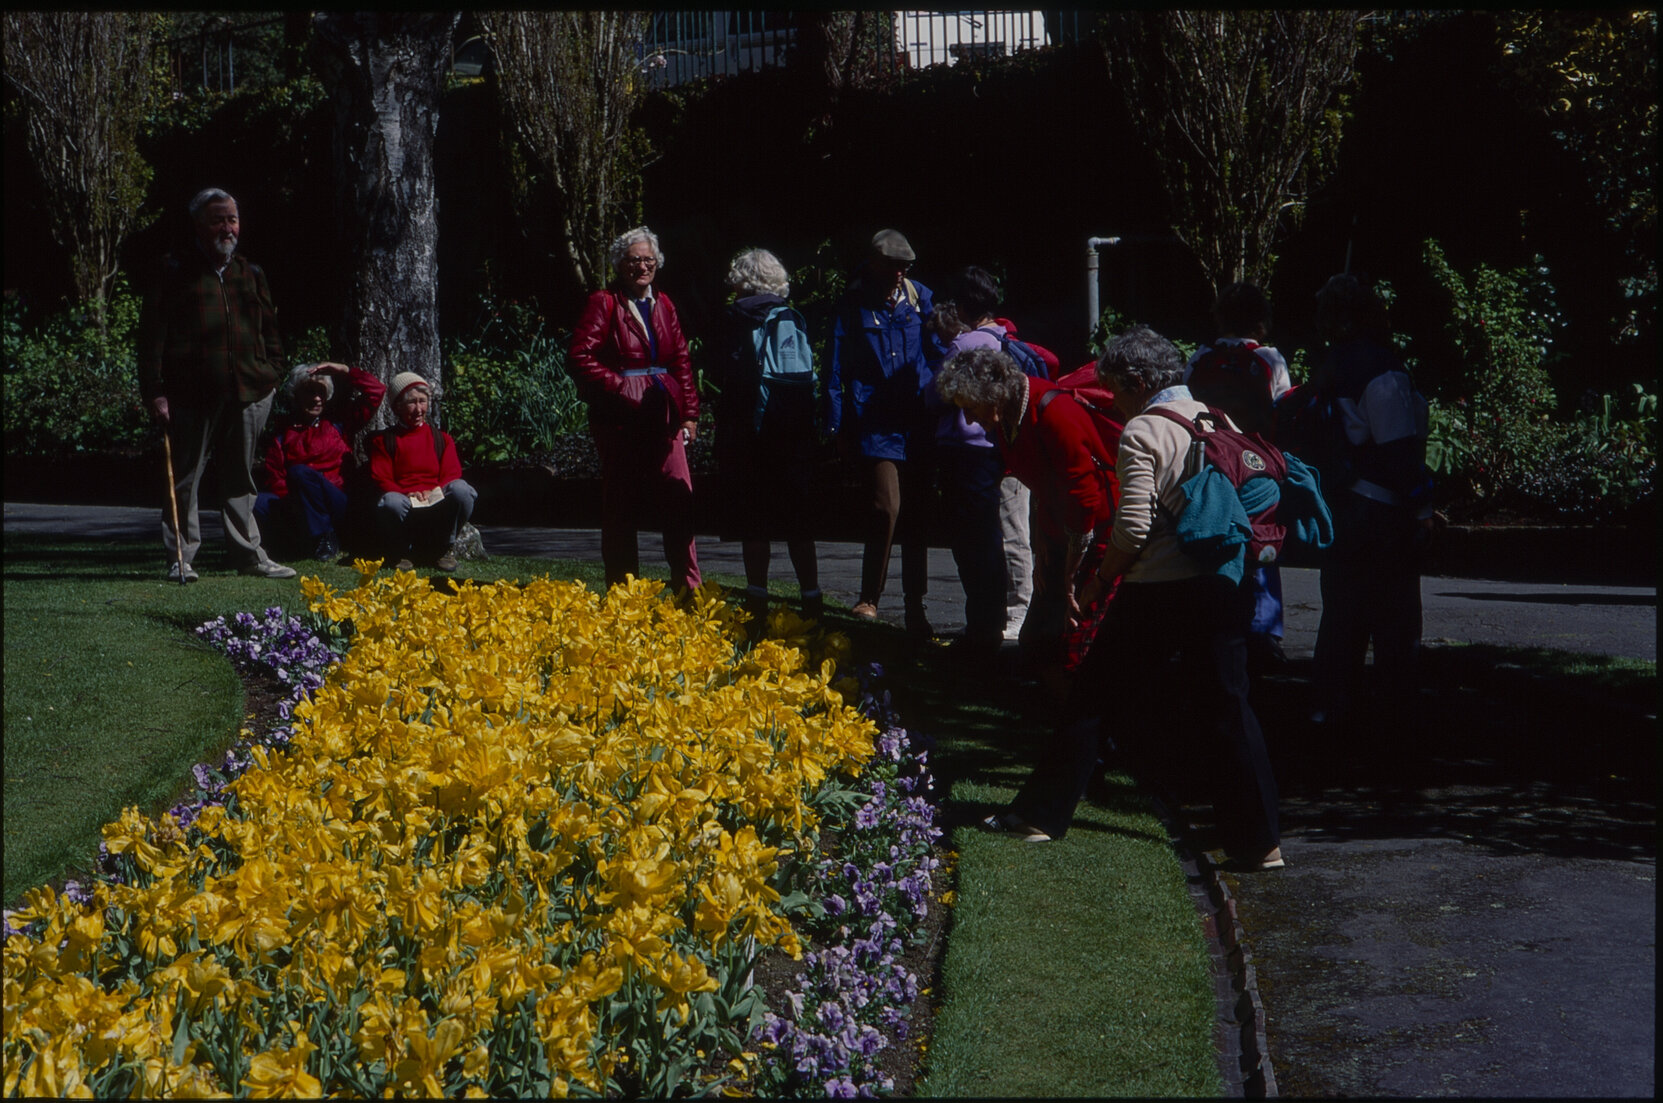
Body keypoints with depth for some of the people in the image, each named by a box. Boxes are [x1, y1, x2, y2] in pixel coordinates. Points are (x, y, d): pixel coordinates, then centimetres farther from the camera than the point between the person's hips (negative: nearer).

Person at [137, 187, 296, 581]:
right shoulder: (176, 272, 1)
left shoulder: (250, 274, 16)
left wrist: (271, 375, 11)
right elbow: (152, 335, -2)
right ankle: (180, 558, 7)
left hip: (248, 396, 4)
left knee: (242, 480, 10)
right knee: (185, 479, 1)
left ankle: (248, 555, 16)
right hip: (191, 396, -4)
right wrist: (155, 391, -9)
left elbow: (269, 330, 22)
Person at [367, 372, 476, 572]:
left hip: (437, 506, 2)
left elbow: (452, 475, 8)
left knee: (461, 489, -32)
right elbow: (380, 479, 3)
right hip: (407, 507, -2)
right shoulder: (384, 441, 14)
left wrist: (435, 492, -16)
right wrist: (407, 494, -17)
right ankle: (402, 553, -7)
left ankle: (443, 549, -9)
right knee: (391, 502, -40)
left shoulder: (441, 438, 19)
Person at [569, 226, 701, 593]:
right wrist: (620, 387, -14)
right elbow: (582, 359, -9)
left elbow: (682, 360, 15)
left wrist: (689, 413, 8)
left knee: (679, 501, -3)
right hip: (621, 418, -4)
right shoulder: (604, 304, -2)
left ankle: (689, 587, 3)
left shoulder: (663, 304, 15)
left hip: (664, 417, 4)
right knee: (621, 507, 2)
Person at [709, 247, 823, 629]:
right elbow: (809, 378, 4)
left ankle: (758, 604, 3)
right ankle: (812, 599, 9)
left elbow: (721, 375, -8)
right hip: (795, 435, 3)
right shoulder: (794, 320, 3)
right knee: (798, 524, 10)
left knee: (754, 525, 3)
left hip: (749, 434, -3)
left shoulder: (736, 319, -5)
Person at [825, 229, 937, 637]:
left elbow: (937, 354, 14)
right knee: (887, 506, -15)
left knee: (917, 513, 6)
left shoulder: (920, 298, 9)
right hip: (876, 426, -3)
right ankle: (869, 599, 1)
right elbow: (836, 370, 4)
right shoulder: (853, 306, 1)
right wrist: (838, 426, 1)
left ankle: (915, 607, 14)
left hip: (918, 424, 3)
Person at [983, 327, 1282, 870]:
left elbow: (1133, 526, -16)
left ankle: (1042, 814, 14)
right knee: (1226, 706, 7)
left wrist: (1100, 579, -3)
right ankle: (1260, 840, 3)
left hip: (1157, 591, -5)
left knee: (1097, 693, 7)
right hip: (1223, 588, 5)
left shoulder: (1143, 432, -9)